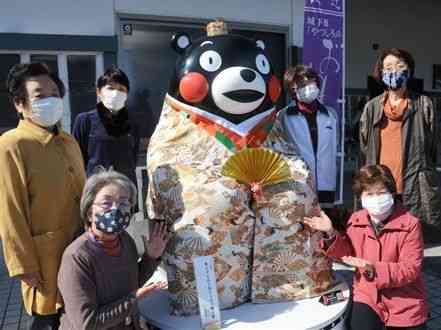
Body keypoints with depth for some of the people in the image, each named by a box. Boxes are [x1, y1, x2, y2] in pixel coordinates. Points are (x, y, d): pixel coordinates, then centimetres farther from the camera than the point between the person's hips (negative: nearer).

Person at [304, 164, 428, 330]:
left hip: (404, 302, -1)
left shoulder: (410, 224, -15)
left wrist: (374, 269, -32)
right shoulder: (356, 220, -5)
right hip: (367, 295, 2)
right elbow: (347, 254, 4)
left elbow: (410, 269, -18)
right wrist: (331, 233, -12)